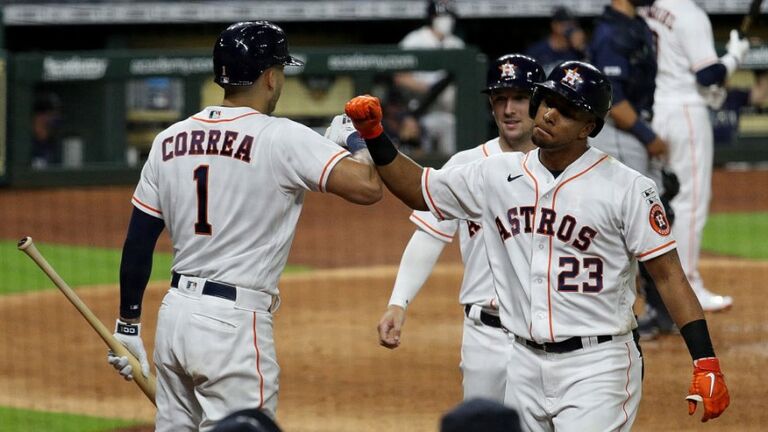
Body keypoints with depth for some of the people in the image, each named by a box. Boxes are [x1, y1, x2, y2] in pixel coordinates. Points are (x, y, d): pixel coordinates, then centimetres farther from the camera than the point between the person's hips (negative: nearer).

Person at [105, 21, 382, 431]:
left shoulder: (169, 140, 8)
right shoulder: (282, 139, -10)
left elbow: (138, 242, 10)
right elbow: (368, 187, -20)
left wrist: (127, 324, 18)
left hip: (173, 315, 7)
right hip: (235, 322, -7)